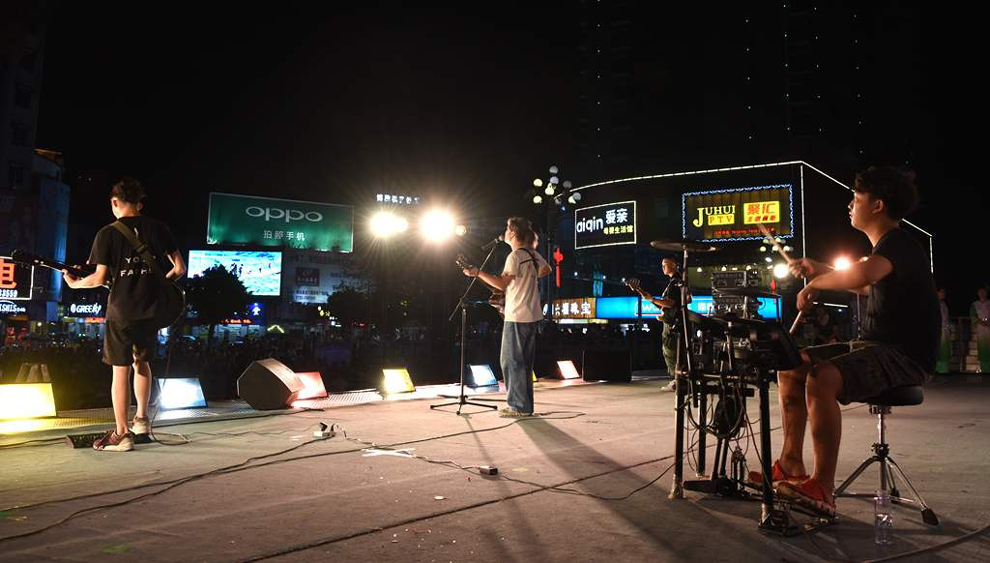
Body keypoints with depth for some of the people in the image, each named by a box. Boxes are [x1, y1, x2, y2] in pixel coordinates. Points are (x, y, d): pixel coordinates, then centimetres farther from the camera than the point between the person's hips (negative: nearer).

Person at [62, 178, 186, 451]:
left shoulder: (107, 233, -5)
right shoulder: (159, 228, 2)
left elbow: (99, 278, -7)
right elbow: (179, 268, 1)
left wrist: (74, 283, 13)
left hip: (121, 310, -3)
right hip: (151, 308, 3)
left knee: (120, 370, 3)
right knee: (141, 362, 22)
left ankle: (122, 434, 6)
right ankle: (141, 418, 22)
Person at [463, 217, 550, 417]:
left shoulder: (515, 256, -14)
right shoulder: (533, 254, 10)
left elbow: (502, 284, -18)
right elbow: (546, 269, 26)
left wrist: (478, 272, -16)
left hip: (517, 317, -9)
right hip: (533, 316, 9)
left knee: (511, 361, -2)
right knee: (524, 363, 14)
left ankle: (520, 406, 0)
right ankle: (525, 406, 19)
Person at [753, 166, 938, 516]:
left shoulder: (898, 244, -16)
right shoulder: (886, 246, 16)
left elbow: (862, 275, -41)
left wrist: (816, 284, -22)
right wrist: (821, 271, 25)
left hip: (906, 356, -11)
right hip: (875, 345, 11)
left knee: (821, 378, -34)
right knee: (790, 368, 7)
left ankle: (822, 489, -28)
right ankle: (791, 464, 9)